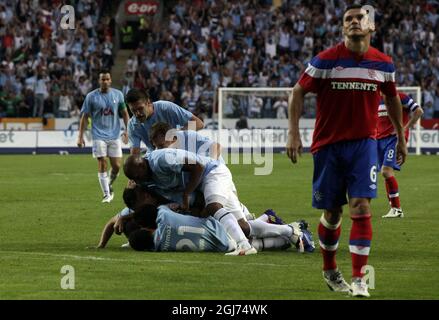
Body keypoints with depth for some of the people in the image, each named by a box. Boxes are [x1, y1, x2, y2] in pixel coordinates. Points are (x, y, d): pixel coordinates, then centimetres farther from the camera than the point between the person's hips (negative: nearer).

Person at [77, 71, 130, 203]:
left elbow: (124, 113, 12)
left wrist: (127, 130, 3)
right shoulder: (91, 97, -2)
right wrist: (80, 136, -3)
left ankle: (109, 185, 27)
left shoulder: (118, 94, 4)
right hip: (99, 136, -2)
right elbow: (85, 117, 1)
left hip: (114, 135, 2)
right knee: (102, 165, -8)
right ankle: (106, 194, -1)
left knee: (117, 166, -1)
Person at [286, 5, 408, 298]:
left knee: (361, 208, -14)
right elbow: (299, 92, -1)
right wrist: (294, 132, -9)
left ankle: (359, 280, -11)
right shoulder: (326, 60, -7)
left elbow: (392, 98, 18)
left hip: (364, 144, 1)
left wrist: (401, 138, 21)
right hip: (328, 144, -1)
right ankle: (330, 270, 30)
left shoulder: (383, 64, 1)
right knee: (332, 214, 7)